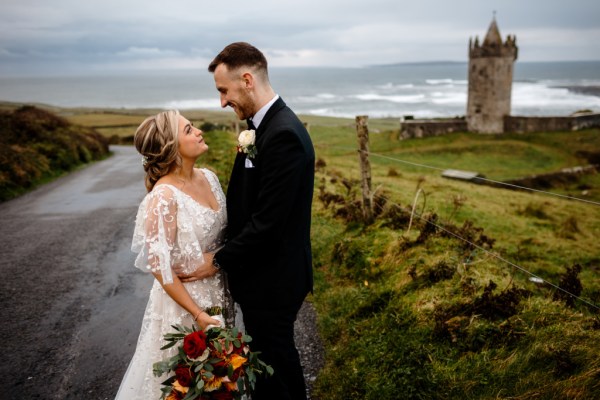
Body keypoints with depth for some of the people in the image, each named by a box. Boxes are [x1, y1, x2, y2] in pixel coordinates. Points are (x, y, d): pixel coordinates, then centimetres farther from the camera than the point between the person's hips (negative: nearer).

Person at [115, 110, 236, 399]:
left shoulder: (209, 177, -3)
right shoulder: (164, 197, -25)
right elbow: (160, 267, -21)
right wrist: (197, 314, -19)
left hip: (218, 292, 6)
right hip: (184, 300, -6)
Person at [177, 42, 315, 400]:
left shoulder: (283, 135, -24)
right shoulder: (267, 124, 7)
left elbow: (268, 220, -25)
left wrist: (219, 262, -14)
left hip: (272, 280, -9)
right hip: (269, 275, 9)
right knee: (282, 358, 26)